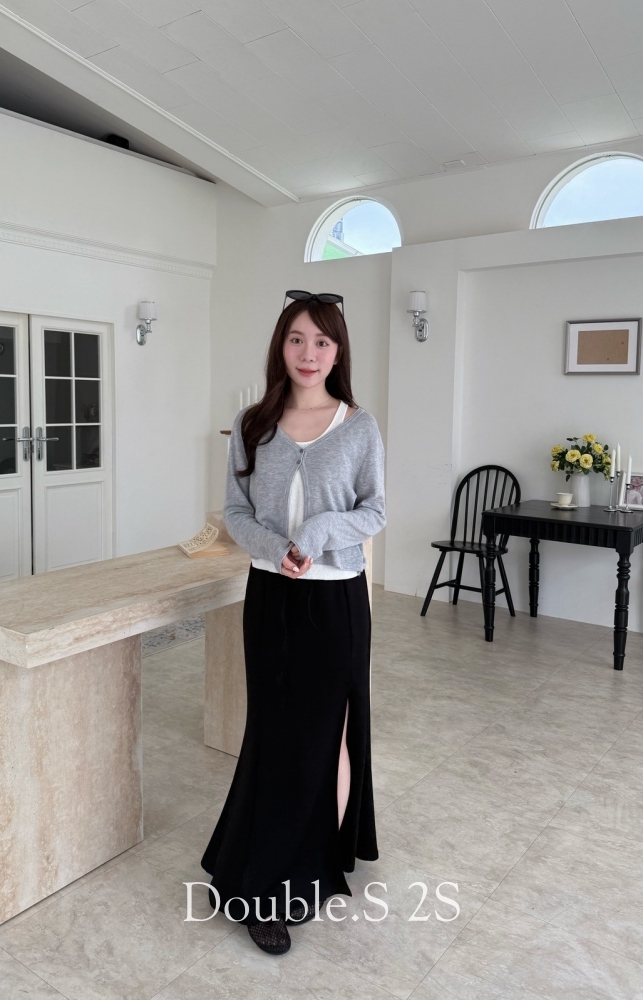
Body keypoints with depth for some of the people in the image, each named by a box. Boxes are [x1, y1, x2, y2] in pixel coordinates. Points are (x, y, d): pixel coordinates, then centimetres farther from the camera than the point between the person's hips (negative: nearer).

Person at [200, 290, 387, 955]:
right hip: (270, 597, 1)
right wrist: (274, 547, -17)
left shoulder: (359, 427, -3)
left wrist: (320, 531, -19)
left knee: (327, 732, 7)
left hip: (336, 599, -1)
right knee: (273, 733, 8)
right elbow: (234, 512, 3)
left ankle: (317, 870, 30)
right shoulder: (251, 425, 2)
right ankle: (268, 883, 24)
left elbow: (375, 512, 0)